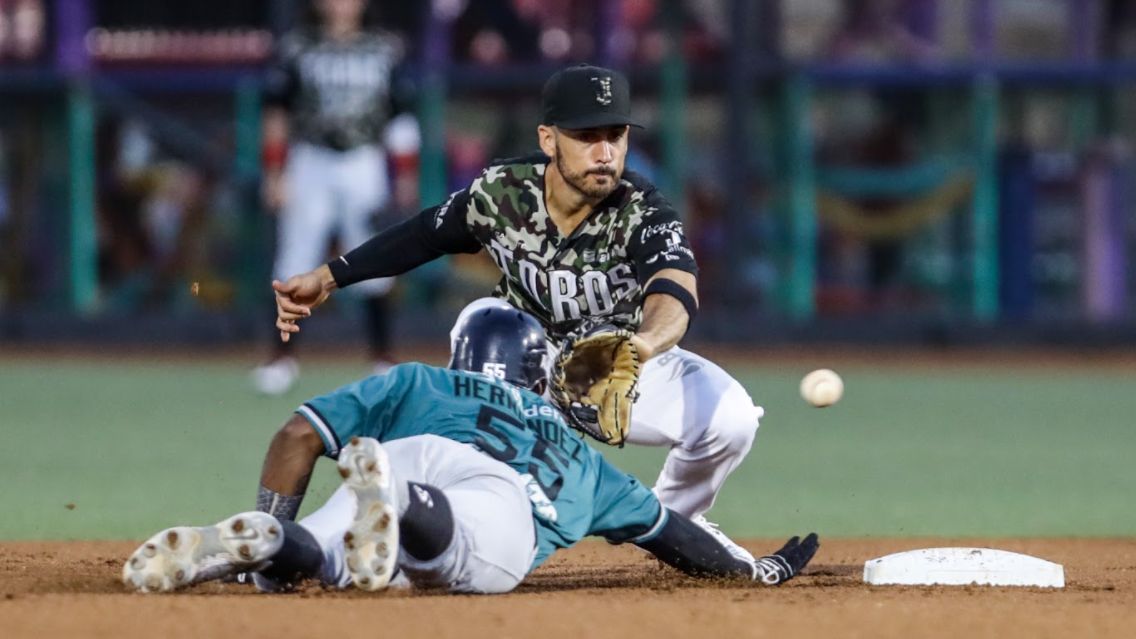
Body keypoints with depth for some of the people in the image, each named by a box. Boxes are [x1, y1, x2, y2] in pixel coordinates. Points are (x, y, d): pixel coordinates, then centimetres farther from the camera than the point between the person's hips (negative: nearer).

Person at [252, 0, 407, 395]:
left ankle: (382, 358, 8)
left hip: (365, 165, 0)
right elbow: (276, 113, 6)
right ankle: (284, 356, 1)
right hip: (310, 165, 0)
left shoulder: (386, 50, 7)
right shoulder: (298, 48, 5)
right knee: (294, 263, -5)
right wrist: (273, 174, -1)